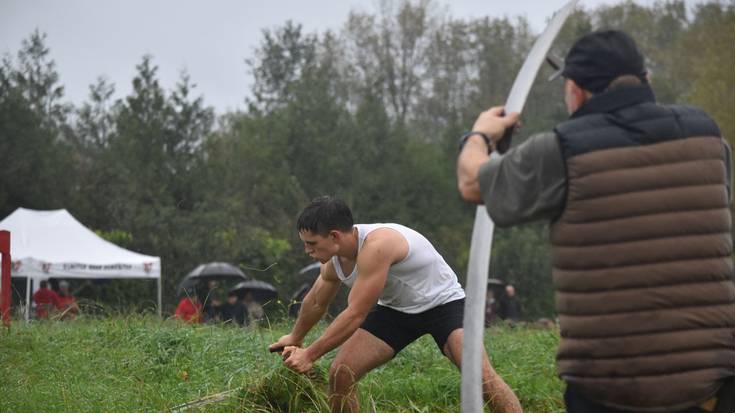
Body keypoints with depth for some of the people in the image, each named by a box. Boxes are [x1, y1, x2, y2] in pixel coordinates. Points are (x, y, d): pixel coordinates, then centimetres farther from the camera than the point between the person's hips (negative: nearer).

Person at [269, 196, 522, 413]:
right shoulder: (333, 263, -8)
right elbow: (315, 303, 16)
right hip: (395, 310, 7)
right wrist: (295, 339, 32)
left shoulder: (376, 245, -35)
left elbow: (355, 315, -33)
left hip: (442, 302, -7)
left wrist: (310, 355, -26)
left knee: (480, 374, -26)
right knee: (341, 373, -6)